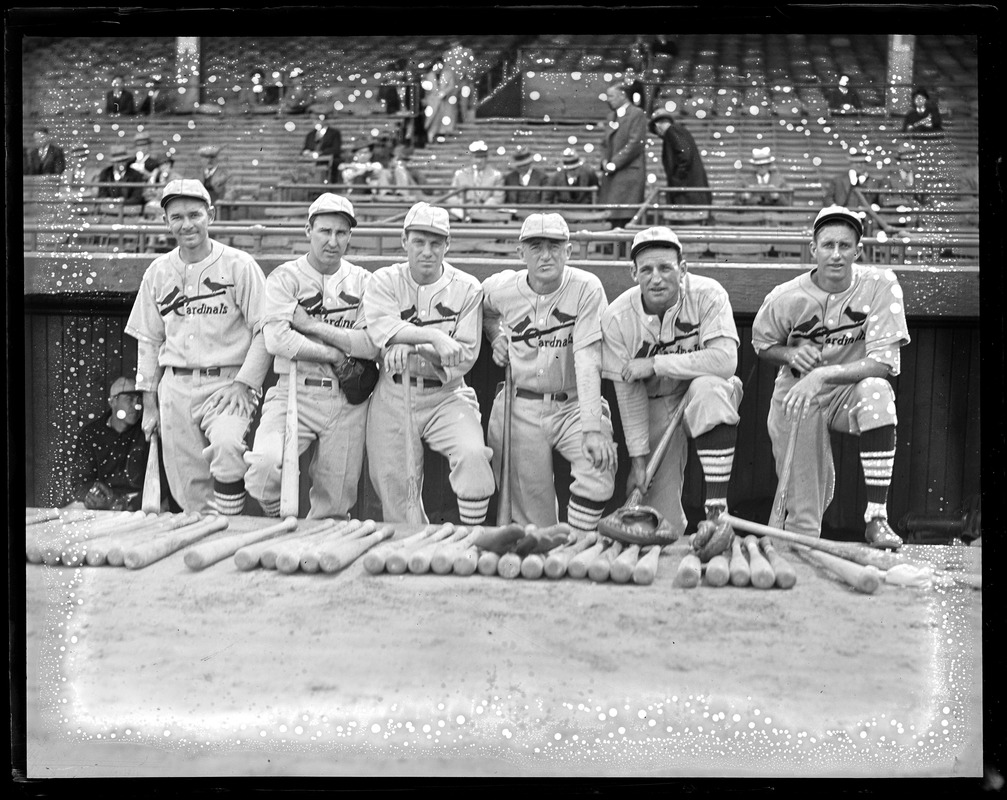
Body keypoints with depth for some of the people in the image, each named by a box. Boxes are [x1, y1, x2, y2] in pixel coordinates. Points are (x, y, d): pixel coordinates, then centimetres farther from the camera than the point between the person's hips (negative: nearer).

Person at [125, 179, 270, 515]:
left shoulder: (239, 266, -2)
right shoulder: (158, 271, 11)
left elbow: (266, 330, -3)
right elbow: (148, 340, 17)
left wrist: (243, 383, -13)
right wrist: (149, 403, 12)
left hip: (227, 383, -4)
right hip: (175, 386, 4)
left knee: (226, 445, -33)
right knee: (189, 494, 1)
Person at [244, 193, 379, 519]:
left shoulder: (362, 282, 10)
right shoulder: (284, 278, 3)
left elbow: (374, 344, -4)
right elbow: (277, 339, -12)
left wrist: (313, 326, -8)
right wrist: (335, 353, -9)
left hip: (348, 401, 2)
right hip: (295, 393, -2)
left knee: (334, 508, 2)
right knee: (265, 464, -27)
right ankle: (277, 518, 2)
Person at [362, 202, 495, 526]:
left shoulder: (467, 289, 1)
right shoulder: (385, 281, 3)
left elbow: (465, 356, -7)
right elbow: (383, 329, -18)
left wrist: (412, 348, -21)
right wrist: (434, 336, -32)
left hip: (446, 396, -1)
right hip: (393, 397, 1)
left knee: (472, 454, -26)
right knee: (393, 484, 1)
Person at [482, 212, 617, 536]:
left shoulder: (587, 288, -13)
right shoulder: (501, 288, -3)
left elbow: (587, 360, -21)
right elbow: (484, 308, 25)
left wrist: (593, 429, -28)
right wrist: (496, 337, 5)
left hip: (574, 405, -2)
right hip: (521, 409, 2)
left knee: (600, 467, -26)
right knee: (532, 513, 0)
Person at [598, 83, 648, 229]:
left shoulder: (637, 115, -4)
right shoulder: (612, 116, 21)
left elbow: (635, 143, -13)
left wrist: (614, 163, -15)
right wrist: (605, 161, 2)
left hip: (629, 172, -7)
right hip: (611, 175, 8)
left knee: (625, 218, -13)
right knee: (614, 219, 4)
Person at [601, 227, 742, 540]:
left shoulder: (707, 295, -20)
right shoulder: (617, 317, -14)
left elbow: (725, 360, -32)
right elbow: (629, 392, -10)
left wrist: (655, 363, -28)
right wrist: (638, 459, -11)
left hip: (705, 397, -1)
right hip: (654, 406, 1)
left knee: (709, 388, -39)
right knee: (660, 519, -8)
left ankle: (716, 506, -30)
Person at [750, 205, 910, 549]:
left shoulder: (880, 285, -16)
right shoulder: (785, 298, -12)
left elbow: (884, 362, -22)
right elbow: (763, 346, 7)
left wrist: (823, 374, -35)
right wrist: (791, 354, -16)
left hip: (852, 388, 0)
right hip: (796, 394, 1)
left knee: (876, 391, -37)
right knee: (803, 524, -5)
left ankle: (876, 517, -30)